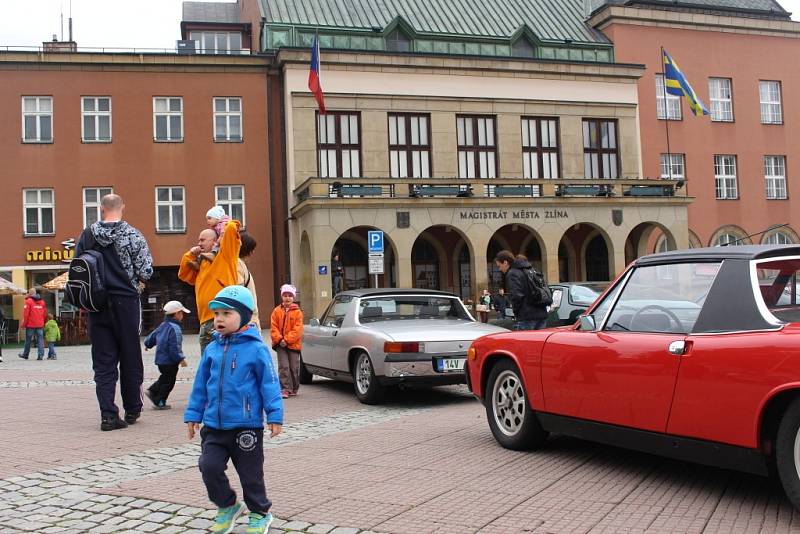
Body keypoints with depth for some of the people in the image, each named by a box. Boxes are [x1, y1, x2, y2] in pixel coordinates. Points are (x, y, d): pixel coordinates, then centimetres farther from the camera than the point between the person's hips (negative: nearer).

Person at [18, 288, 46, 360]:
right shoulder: (42, 301, 9)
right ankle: (41, 355, -7)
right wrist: (43, 323, 22)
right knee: (40, 339, 1)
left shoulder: (28, 301, -7)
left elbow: (26, 314, -10)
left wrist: (24, 324, -3)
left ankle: (25, 354, 22)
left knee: (28, 340, 9)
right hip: (40, 325, 4)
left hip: (31, 324, -4)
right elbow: (45, 314, 13)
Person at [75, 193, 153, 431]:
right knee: (130, 358, 11)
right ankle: (132, 410, 21)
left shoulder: (87, 235, 2)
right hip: (126, 301, -2)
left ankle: (108, 415, 0)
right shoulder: (132, 235, -8)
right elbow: (146, 271, -12)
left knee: (103, 362, 6)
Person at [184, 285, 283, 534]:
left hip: (247, 425, -4)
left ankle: (260, 513, 29)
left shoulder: (256, 349, -10)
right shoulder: (212, 349, 5)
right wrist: (193, 415, 13)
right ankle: (226, 507, 20)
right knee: (209, 466, -5)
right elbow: (200, 385, 13)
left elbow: (269, 384, -9)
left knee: (250, 473, 7)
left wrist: (275, 416, -13)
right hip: (214, 426, 4)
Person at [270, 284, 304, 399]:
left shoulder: (297, 312, 0)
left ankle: (294, 389, 21)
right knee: (283, 366, -7)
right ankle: (285, 389, -5)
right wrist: (279, 339, -12)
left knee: (294, 367, 6)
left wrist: (287, 339, -15)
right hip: (280, 344, 1)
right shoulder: (277, 311, 5)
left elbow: (297, 329, -7)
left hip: (293, 344, 0)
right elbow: (273, 327, 2)